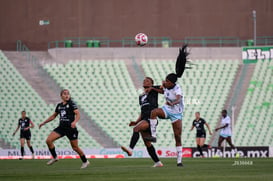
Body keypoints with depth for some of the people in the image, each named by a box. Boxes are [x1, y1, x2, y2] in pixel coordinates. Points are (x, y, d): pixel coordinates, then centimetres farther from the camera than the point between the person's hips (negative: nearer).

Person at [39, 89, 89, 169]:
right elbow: (54, 116, 25)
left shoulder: (71, 104, -5)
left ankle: (85, 161, 23)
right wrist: (44, 123, 24)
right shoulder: (59, 105, 12)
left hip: (71, 128, -5)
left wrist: (75, 122, -35)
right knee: (48, 140, -12)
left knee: (75, 147, 1)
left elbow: (78, 114, -15)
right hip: (61, 127, 5)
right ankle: (55, 157, 5)